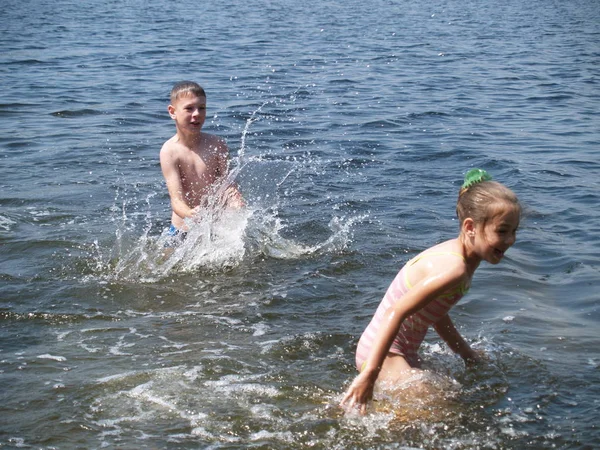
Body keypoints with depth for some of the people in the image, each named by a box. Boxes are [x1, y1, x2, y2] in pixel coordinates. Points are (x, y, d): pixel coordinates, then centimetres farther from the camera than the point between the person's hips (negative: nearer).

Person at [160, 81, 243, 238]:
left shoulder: (217, 145, -6)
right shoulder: (170, 151, -14)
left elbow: (228, 185, -9)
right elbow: (176, 198, -22)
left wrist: (237, 205, -34)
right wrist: (189, 214, -46)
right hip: (183, 230, -1)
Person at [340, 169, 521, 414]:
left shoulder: (457, 254, 3)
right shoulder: (454, 269, -27)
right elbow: (397, 312, -33)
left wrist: (469, 356, 27)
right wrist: (369, 374, -37)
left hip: (404, 354, 10)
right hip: (383, 354, -10)